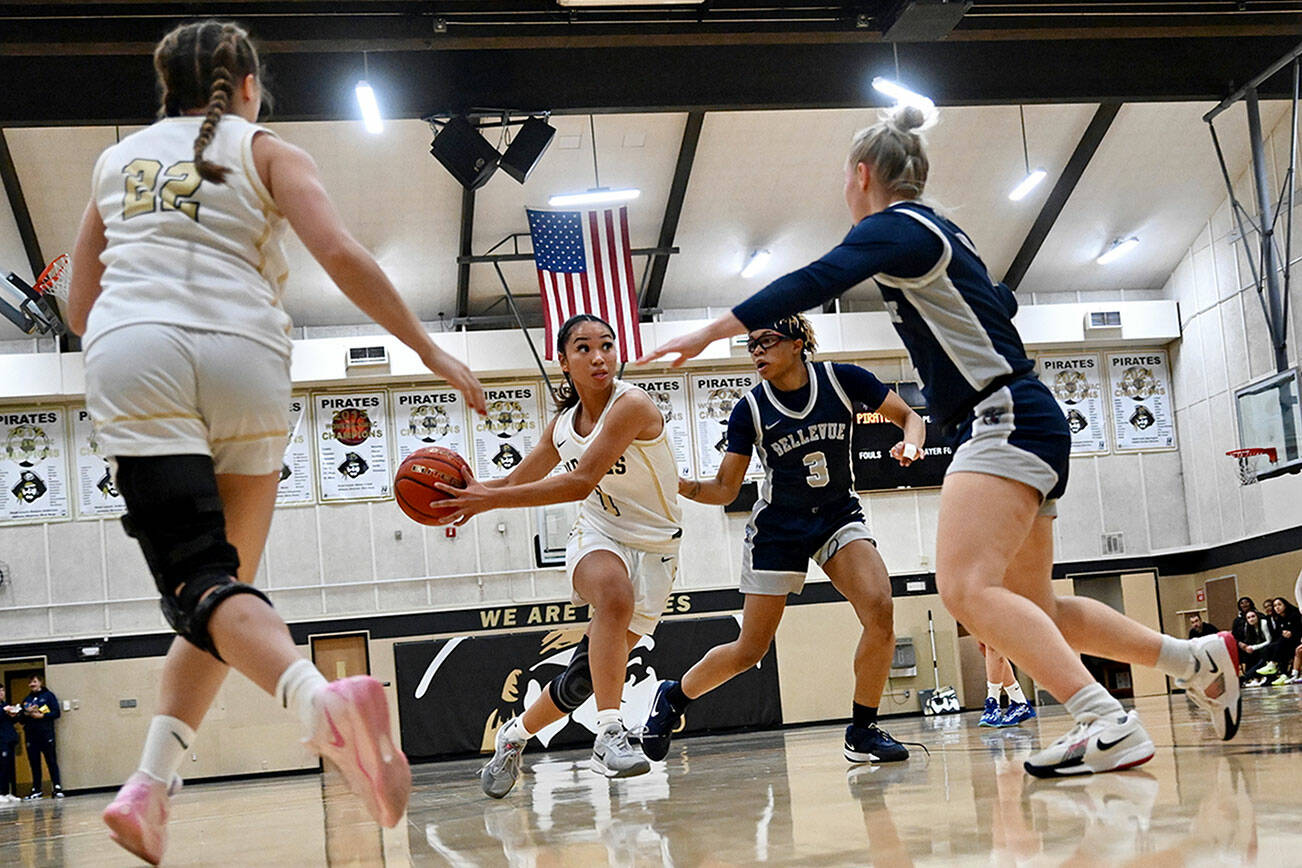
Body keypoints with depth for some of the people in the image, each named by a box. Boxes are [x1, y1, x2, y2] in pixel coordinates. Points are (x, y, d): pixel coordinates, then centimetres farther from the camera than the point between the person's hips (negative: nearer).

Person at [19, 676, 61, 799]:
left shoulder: (48, 695, 3)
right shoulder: (26, 700, 17)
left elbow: (57, 713, -4)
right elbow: (21, 719, 14)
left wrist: (41, 716, -13)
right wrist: (27, 713, -6)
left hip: (46, 734, -4)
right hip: (31, 735, 4)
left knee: (51, 761, -5)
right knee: (34, 763, 5)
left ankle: (57, 788, -6)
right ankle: (36, 790, 9)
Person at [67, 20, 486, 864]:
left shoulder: (117, 159, 26)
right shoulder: (264, 150, 16)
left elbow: (79, 310, 26)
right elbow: (343, 255, -1)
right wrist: (433, 353, 4)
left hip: (130, 351, 1)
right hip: (243, 356, -1)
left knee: (202, 583, -13)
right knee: (228, 581, 13)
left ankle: (319, 698, -41)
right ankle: (152, 784, 2)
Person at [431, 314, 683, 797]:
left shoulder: (632, 405, -21)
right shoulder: (564, 423, 0)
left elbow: (580, 483, -29)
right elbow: (517, 481, 13)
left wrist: (489, 500, -31)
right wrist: (473, 491, -10)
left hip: (654, 549, -2)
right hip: (599, 537, 2)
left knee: (591, 670, -1)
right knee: (613, 595, -35)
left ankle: (516, 733, 24)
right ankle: (608, 733, -38)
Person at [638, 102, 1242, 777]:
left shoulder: (894, 225, -8)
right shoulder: (940, 232, 20)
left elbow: (813, 283, -24)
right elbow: (998, 303, 34)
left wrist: (710, 332, -27)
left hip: (1005, 420, -10)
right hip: (1012, 426, 10)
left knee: (966, 587, -23)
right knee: (1034, 610, 15)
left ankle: (1109, 723, -29)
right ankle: (1199, 659, 22)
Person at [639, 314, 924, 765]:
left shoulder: (841, 379, -10)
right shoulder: (749, 410, -11)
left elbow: (908, 416, -1)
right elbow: (725, 488, -7)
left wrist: (910, 443, -23)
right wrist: (687, 488, -27)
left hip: (839, 516, 1)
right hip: (778, 528, -1)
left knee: (879, 610, -24)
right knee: (749, 651, 1)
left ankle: (862, 732, -9)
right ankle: (674, 697, 28)